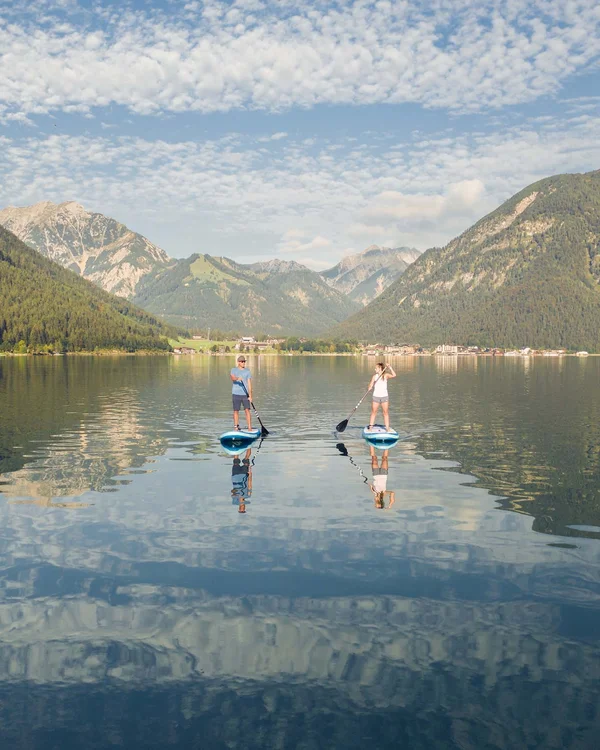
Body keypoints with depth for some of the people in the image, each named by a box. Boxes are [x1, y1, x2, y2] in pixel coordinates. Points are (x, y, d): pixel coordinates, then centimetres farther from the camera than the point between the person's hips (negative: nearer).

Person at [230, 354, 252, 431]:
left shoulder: (247, 371, 8)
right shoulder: (233, 370, 5)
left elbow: (249, 384, 3)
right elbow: (232, 377, -17)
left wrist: (250, 396, -6)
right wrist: (237, 378, -40)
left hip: (245, 394, 1)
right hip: (236, 394, 0)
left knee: (247, 410, -6)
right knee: (236, 411, 4)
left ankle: (250, 428, -6)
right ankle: (236, 427, 13)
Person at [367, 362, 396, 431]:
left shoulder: (386, 375, -4)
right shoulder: (374, 376, 1)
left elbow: (394, 375, -20)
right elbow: (370, 386, 1)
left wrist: (390, 368, -29)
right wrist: (370, 387, -21)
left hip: (384, 396, -1)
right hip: (376, 396, 1)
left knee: (386, 412, 1)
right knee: (374, 412, 6)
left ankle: (387, 428, 3)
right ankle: (370, 426, 13)